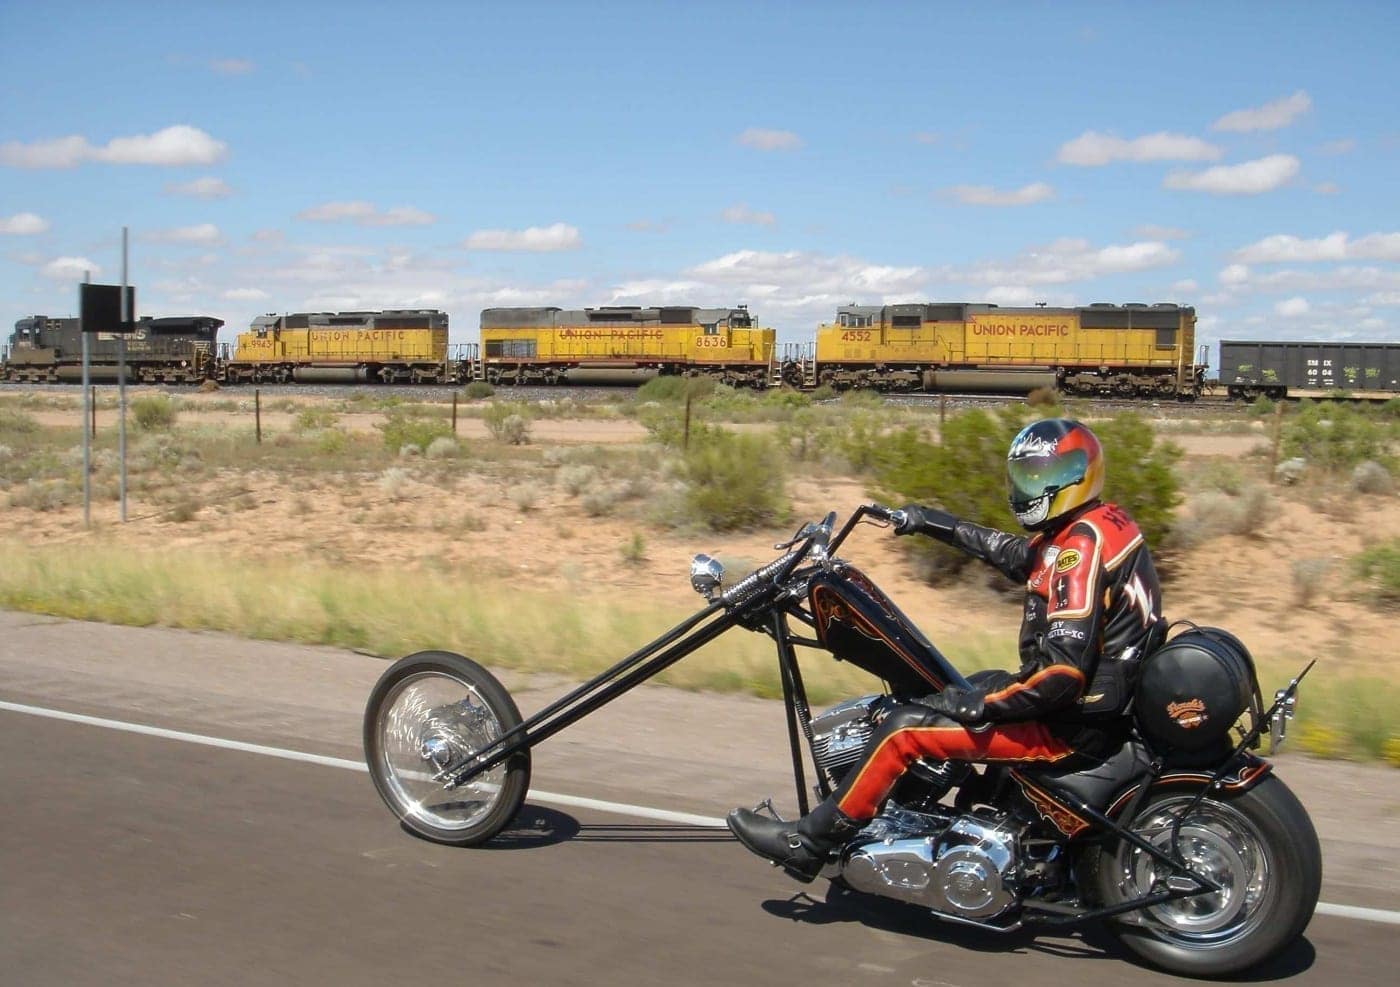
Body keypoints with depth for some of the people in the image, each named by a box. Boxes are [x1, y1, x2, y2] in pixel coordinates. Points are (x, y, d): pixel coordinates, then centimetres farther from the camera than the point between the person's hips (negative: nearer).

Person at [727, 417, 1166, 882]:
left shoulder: (1082, 546, -21)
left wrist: (982, 706, -20)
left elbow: (1063, 670, -28)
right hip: (1097, 700, 10)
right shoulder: (1101, 524, 9)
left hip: (1069, 724, -10)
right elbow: (1014, 552, 26)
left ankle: (807, 843, 0)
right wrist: (934, 522, 26)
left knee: (905, 728, -11)